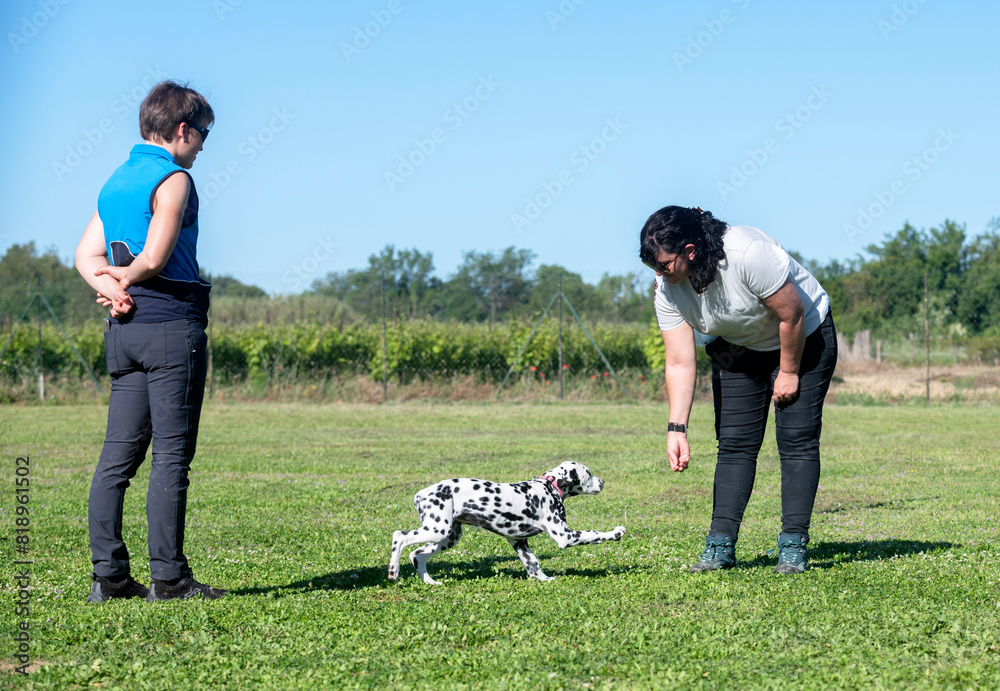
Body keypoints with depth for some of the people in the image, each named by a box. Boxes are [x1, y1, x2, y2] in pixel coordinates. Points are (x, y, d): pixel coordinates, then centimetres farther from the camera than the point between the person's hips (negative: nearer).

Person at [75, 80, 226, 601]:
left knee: (119, 454, 6)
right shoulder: (172, 179, -9)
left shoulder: (115, 182, 18)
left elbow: (86, 255, 14)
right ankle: (168, 575, -4)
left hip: (124, 328, 8)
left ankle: (109, 574, 6)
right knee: (171, 455, -5)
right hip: (171, 325, -8)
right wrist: (124, 276, 2)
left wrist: (111, 288, -2)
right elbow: (154, 259, -18)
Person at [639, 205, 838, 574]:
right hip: (737, 348, 5)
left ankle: (793, 546, -11)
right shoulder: (667, 289, -18)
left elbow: (792, 315, -25)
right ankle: (721, 545, -4)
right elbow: (680, 362, -17)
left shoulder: (747, 253, -37)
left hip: (803, 338, -5)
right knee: (734, 442, -4)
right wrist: (677, 428, -25)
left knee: (797, 440, -11)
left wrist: (789, 372, -15)